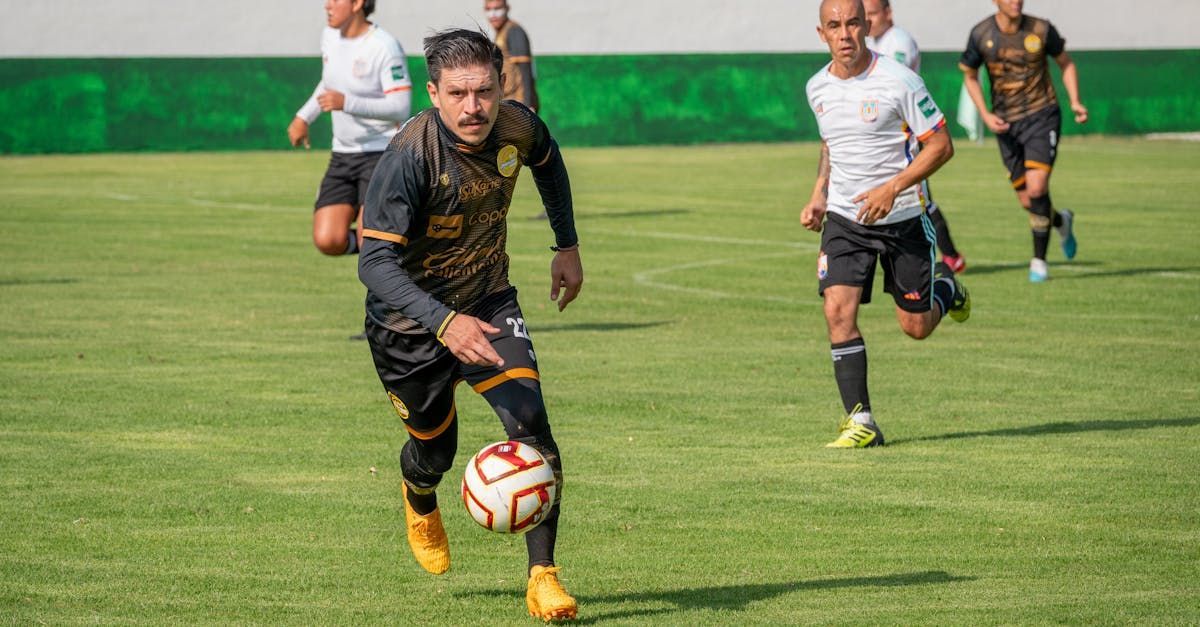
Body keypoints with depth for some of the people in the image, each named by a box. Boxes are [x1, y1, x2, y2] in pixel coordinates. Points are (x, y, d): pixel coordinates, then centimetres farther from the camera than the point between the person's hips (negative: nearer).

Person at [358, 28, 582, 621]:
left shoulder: (517, 128, -16)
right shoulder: (408, 158, -32)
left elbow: (548, 162, 12)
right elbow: (375, 262, -36)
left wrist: (567, 245, 13)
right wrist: (444, 323, -49)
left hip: (488, 304, 3)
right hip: (411, 321, -3)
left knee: (531, 422, -18)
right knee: (435, 449, 14)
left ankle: (542, 576, -10)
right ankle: (420, 502, 53)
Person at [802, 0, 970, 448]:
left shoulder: (898, 82, -16)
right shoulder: (817, 88, 1)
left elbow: (941, 145, -12)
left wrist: (892, 188, -23)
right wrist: (819, 196, 7)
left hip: (902, 218, -3)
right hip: (843, 218, 3)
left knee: (916, 327, 5)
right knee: (838, 311, -15)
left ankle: (946, 289, 41)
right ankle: (860, 422, -10)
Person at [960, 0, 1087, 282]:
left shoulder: (1041, 30, -6)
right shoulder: (981, 34, -4)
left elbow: (1065, 63, 9)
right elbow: (969, 76, 9)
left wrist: (1075, 102, -4)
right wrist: (986, 115, -3)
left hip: (1042, 116, -2)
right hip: (1006, 123, 2)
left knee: (1036, 188, -19)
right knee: (1027, 201, 2)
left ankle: (1039, 260, -3)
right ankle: (1061, 221, 37)